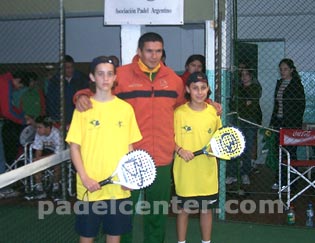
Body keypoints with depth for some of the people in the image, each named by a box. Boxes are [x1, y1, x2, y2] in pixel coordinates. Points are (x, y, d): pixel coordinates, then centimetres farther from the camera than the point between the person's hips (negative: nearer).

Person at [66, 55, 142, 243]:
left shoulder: (126, 108, 3)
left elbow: (129, 145, 9)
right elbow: (75, 147, -2)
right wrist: (85, 178, -13)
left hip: (119, 186, 2)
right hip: (90, 187, -1)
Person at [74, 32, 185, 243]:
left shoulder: (173, 79, 8)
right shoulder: (121, 75, -5)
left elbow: (181, 109, 23)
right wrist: (83, 96, -19)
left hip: (162, 159, 4)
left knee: (158, 215, 16)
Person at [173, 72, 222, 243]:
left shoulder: (213, 112, 0)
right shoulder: (179, 112, -9)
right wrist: (180, 150, -17)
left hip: (208, 173, 3)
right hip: (185, 173, -2)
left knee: (207, 209, 13)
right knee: (183, 210, 10)